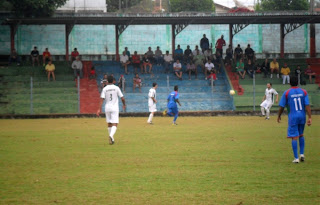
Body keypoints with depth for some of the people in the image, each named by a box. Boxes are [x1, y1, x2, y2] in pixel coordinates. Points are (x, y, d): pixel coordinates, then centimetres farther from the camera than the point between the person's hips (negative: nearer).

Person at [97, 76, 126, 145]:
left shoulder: (105, 89, 0)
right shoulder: (116, 88, -3)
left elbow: (102, 99, -8)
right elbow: (122, 98, 0)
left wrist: (99, 109, -10)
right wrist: (124, 105, 19)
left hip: (107, 108, 3)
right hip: (115, 108, -3)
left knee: (109, 124, 17)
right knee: (114, 124, -7)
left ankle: (111, 139, 24)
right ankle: (111, 136, -33)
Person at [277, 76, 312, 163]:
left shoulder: (287, 93, -6)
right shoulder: (303, 92, 0)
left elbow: (281, 106, -2)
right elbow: (307, 105, -7)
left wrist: (279, 116, 13)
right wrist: (309, 118, -7)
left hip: (292, 117, -3)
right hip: (302, 116, 3)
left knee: (294, 137, -1)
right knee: (301, 135, 22)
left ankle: (296, 158, -2)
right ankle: (302, 154, 16)